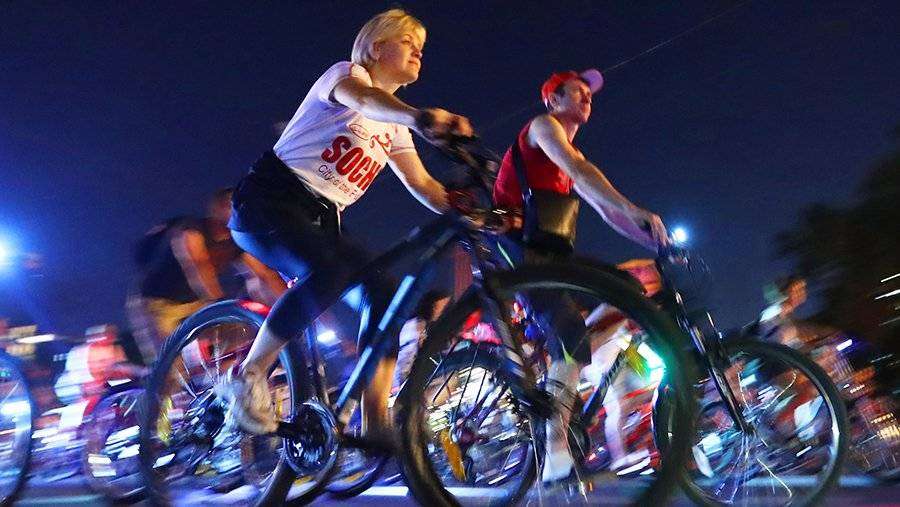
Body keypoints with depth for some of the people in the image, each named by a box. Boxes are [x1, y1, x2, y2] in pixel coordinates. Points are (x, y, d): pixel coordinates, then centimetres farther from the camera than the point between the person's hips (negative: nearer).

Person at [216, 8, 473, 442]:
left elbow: (423, 185, 12)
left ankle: (375, 424, -10)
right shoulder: (345, 73, -4)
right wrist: (420, 117, -50)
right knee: (329, 272, -35)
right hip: (269, 199, -7)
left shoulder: (394, 128, 18)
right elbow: (363, 99, -29)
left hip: (321, 218, 8)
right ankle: (248, 376, -21)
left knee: (386, 294, -12)